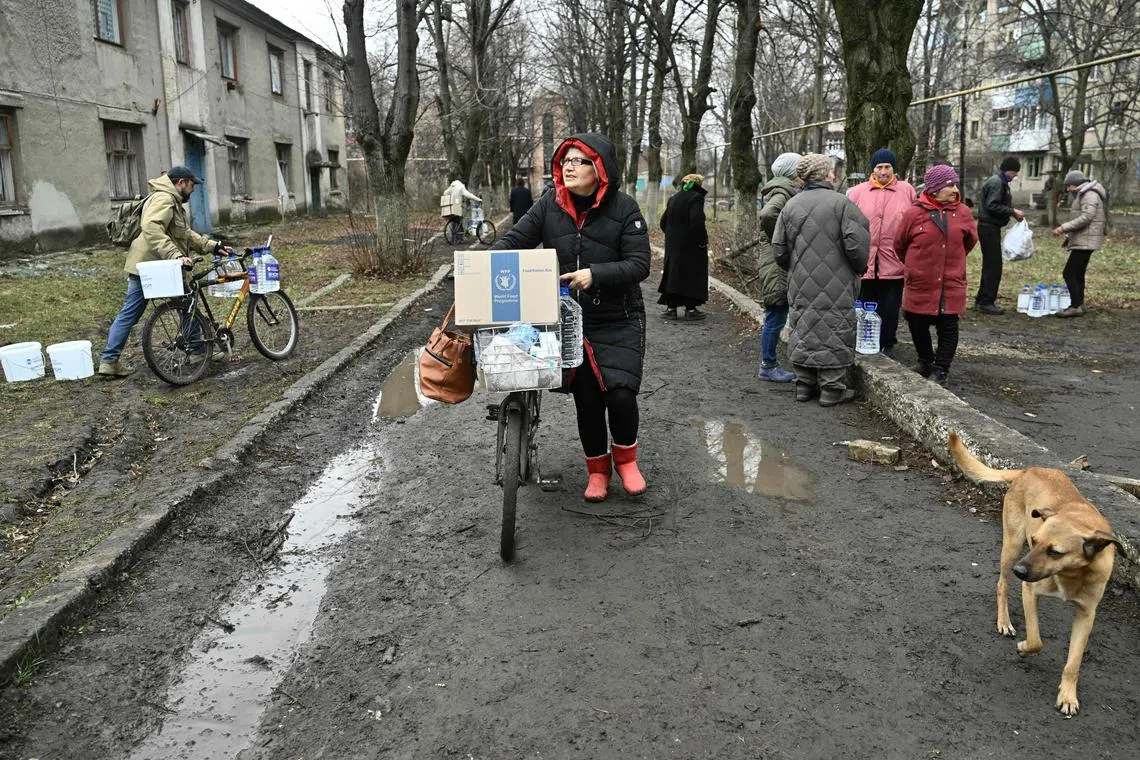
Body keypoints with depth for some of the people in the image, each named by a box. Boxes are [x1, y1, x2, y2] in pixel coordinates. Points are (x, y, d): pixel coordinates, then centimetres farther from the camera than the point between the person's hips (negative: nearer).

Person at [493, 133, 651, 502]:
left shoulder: (623, 208, -8)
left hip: (618, 322, -2)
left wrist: (595, 275, -25)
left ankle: (625, 458, 18)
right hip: (569, 321, 3)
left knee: (620, 393, -12)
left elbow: (639, 264, -12)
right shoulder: (550, 205, 1)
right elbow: (515, 240, -1)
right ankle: (598, 469, 30)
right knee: (586, 398, 7)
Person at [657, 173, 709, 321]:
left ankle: (671, 308, 10)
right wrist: (702, 241, -13)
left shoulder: (673, 199, 10)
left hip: (672, 245, 6)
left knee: (673, 274, 10)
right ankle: (691, 309, 4)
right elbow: (697, 221, -22)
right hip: (691, 246, -6)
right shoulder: (696, 198, -11)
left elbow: (663, 221, 13)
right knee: (692, 275, 2)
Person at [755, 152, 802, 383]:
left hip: (780, 265, 10)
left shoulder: (784, 193, 16)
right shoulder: (782, 193, -14)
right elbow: (767, 215, -31)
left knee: (775, 316, 14)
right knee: (776, 316, -3)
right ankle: (768, 366, 6)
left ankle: (769, 363, 22)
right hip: (778, 265, -10)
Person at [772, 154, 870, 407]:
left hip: (800, 285, 5)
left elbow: (779, 250, 7)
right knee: (833, 330, 2)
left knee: (803, 329, 12)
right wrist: (860, 268, 3)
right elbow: (856, 243, -15)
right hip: (835, 285, -5)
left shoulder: (791, 206, 5)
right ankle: (832, 388, 6)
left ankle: (804, 385, 18)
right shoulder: (841, 203, -10)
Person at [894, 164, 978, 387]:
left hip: (951, 284, 1)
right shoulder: (914, 213, -8)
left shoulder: (962, 212, 0)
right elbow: (899, 245, 6)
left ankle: (941, 368, 17)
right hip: (919, 285, -1)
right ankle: (925, 360, 34)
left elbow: (971, 239, 17)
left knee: (948, 328, 4)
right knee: (918, 326, 11)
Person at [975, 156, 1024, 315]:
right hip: (989, 227, -11)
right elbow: (992, 206, -21)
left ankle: (982, 300, 19)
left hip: (991, 227, 11)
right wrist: (1012, 212, -17)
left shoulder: (1001, 182, 19)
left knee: (990, 265, 14)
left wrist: (1013, 213, 8)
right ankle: (986, 302, -6)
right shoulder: (996, 183, -13)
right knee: (993, 265, -9)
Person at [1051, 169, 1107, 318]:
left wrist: (1064, 228, -24)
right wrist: (1069, 236, 20)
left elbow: (1086, 217, -24)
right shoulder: (1083, 195, 20)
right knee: (1077, 274, 14)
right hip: (1083, 241, 11)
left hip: (1085, 242, -11)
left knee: (1069, 273, -13)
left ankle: (1076, 306, -12)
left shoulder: (1090, 195, -13)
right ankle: (1079, 304, 20)